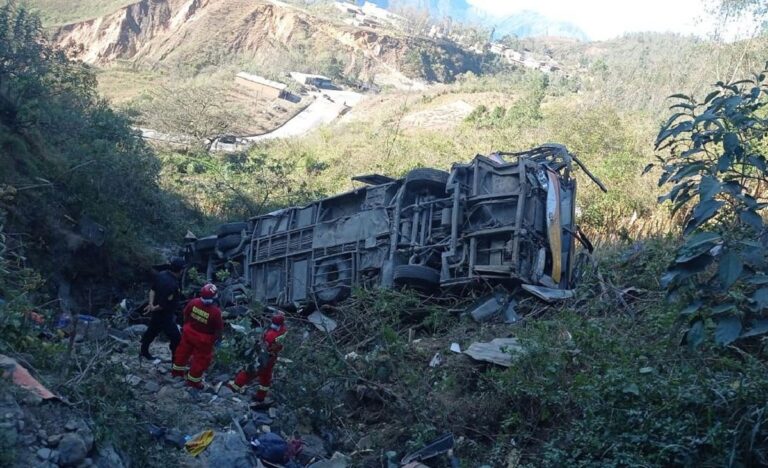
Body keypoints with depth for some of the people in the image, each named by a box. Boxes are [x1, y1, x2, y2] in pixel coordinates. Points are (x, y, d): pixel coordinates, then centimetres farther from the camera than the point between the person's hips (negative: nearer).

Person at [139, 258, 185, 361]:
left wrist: (151, 304, -4)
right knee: (176, 338, 1)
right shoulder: (172, 285, -33)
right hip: (165, 315, -10)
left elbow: (153, 289, 6)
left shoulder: (160, 275, -3)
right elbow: (165, 304, -30)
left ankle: (144, 352, 46)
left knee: (152, 331, 28)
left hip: (157, 313, 10)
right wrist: (154, 308, -13)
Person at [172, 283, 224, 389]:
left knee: (184, 350, 28)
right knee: (202, 359, 16)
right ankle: (193, 380, 30)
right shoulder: (215, 312, -32)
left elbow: (185, 315, -1)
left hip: (189, 332, 5)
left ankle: (177, 370, 49)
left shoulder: (193, 302, -19)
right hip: (203, 339, -5)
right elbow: (218, 329, -19)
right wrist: (216, 339, 2)